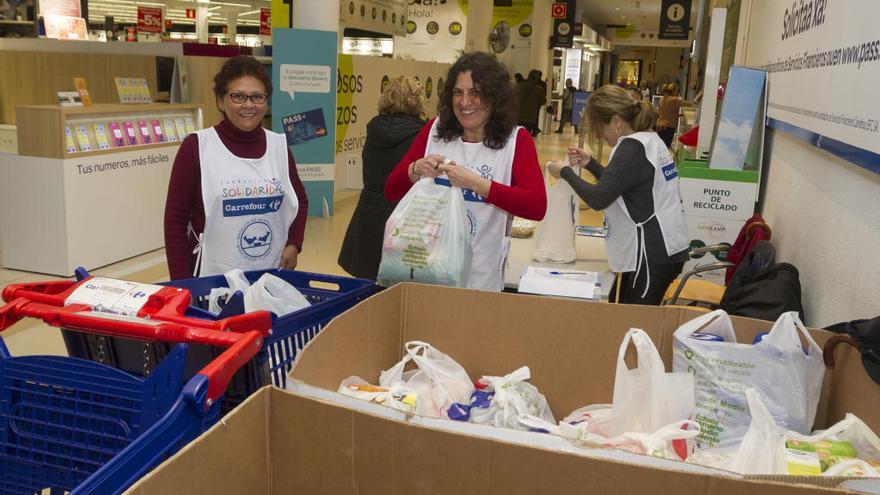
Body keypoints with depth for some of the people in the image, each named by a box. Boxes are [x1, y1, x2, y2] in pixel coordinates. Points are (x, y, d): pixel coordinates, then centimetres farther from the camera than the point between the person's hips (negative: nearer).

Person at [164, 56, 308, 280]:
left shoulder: (279, 145, 3)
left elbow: (301, 201, 16)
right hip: (213, 280, -3)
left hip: (272, 277, 4)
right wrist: (182, 285, -8)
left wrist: (293, 244, 0)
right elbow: (175, 219, -5)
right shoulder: (196, 147, -8)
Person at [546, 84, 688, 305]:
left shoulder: (632, 147, -17)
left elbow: (598, 199, -22)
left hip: (652, 255, -10)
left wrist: (565, 172, -9)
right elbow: (616, 186, 22)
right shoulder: (649, 140, 12)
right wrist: (590, 163, 15)